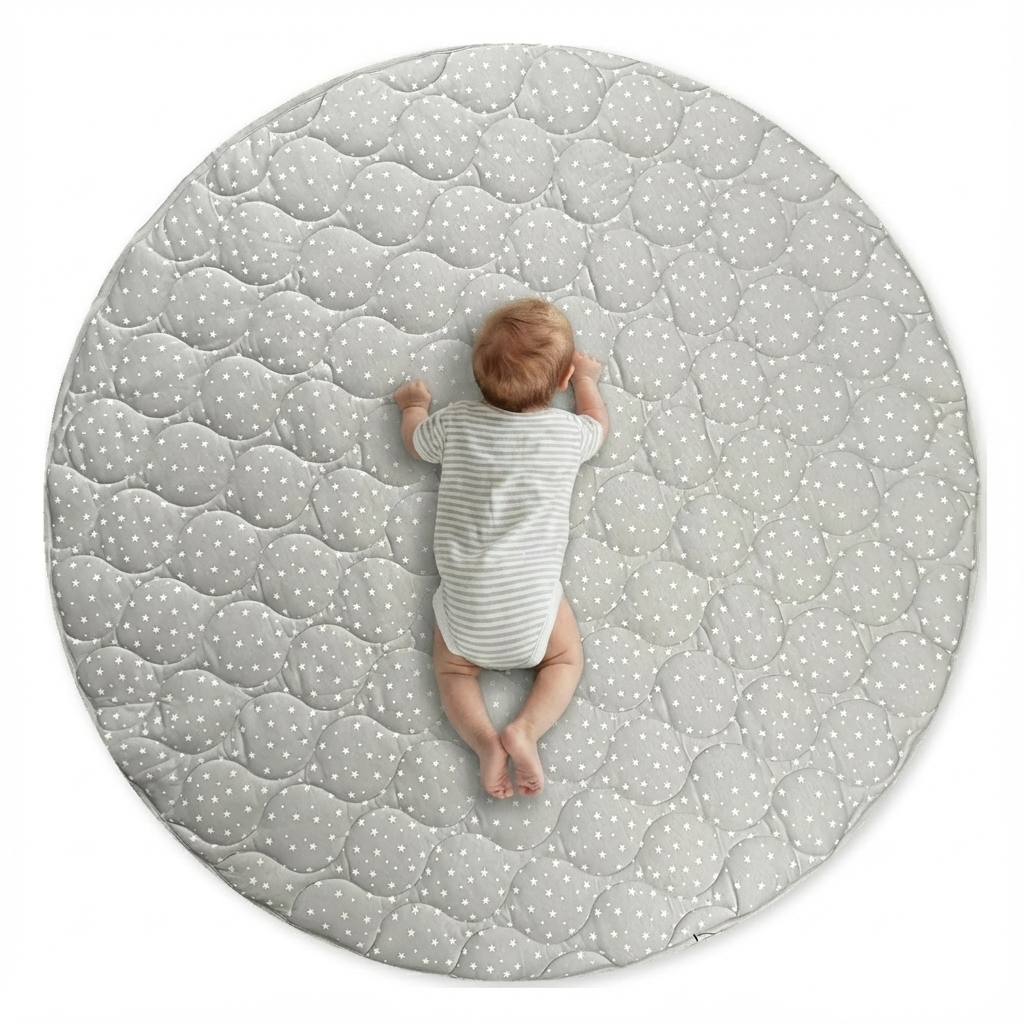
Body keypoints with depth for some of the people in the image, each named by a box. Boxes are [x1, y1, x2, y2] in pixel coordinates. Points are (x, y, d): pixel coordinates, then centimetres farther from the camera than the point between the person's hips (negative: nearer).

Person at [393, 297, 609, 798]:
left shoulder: (457, 421, 0)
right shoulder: (568, 432, -1)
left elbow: (414, 441, 21)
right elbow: (598, 426, 23)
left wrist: (414, 402, 40)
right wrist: (587, 377, 39)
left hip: (466, 596, 1)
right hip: (534, 596, -1)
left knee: (453, 670, 23)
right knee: (566, 660, 23)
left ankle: (485, 741, -2)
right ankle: (525, 730, -1)